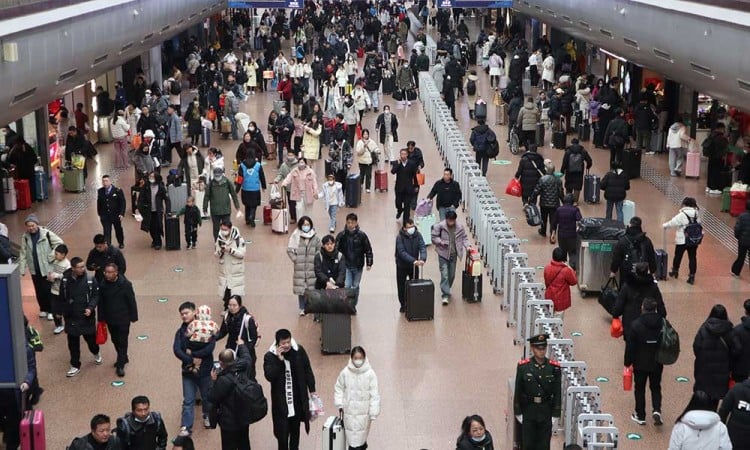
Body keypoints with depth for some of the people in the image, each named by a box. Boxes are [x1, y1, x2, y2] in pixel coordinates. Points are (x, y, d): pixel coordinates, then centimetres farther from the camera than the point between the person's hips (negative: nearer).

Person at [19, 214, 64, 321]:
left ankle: (51, 311, 18)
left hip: (47, 268, -4)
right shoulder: (25, 237, -1)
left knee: (48, 290, 2)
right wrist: (22, 269, -1)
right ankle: (43, 309, 33)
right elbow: (23, 254, 3)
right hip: (34, 270, 4)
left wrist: (52, 256, -16)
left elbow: (60, 243, -9)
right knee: (39, 291, 15)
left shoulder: (46, 234, -12)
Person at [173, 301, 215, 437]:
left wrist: (193, 354, -22)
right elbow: (177, 350, -13)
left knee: (207, 396, 17)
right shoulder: (181, 331, 0)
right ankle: (186, 427, 8)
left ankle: (207, 416, 43)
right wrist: (191, 360, -24)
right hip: (188, 371, 2)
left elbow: (210, 347, -21)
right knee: (188, 401, 3)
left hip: (205, 370, -1)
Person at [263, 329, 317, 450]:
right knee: (282, 431, -2)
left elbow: (307, 370, 5)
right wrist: (279, 360, -29)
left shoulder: (299, 351, -5)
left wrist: (312, 390, 6)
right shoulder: (270, 356, -12)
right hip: (281, 401, -3)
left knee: (295, 428, 17)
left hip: (298, 399, 3)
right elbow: (269, 376, -23)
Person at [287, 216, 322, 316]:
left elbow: (319, 250, 10)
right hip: (299, 267, -1)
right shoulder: (295, 236, -4)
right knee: (300, 289, 3)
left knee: (312, 288, 2)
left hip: (312, 267, 1)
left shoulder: (315, 237, 0)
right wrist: (295, 259, -5)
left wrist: (315, 259, 1)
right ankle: (302, 308, 14)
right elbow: (289, 250, -1)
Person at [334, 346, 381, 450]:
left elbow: (374, 394, -9)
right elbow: (339, 388, 7)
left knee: (361, 436, 9)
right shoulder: (345, 372, -7)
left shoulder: (370, 374, -12)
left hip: (364, 412, -1)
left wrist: (373, 412, -10)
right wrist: (339, 404, 2)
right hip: (349, 411, 1)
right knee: (352, 438, 2)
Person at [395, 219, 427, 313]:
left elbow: (422, 248, -18)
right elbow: (402, 252, -28)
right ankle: (403, 305, 21)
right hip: (402, 265, -3)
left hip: (414, 265, 3)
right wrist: (413, 261, -39)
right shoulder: (400, 237, -20)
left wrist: (422, 259, -37)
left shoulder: (418, 235, -9)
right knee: (401, 286, 6)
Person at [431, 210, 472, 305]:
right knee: (444, 275, -10)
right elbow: (433, 237, -5)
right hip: (443, 254, -4)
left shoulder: (460, 227, -2)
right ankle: (445, 295, -9)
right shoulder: (439, 226, -12)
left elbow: (464, 237, 7)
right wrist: (441, 242, -20)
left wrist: (467, 246, -9)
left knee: (452, 275, 14)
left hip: (454, 254, 4)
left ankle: (446, 290, 37)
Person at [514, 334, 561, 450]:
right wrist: (518, 412, -2)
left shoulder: (554, 367, -4)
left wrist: (556, 414, -3)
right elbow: (518, 390, -2)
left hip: (546, 410, 1)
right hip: (528, 410, -1)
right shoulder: (523, 366, -7)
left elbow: (557, 392, -1)